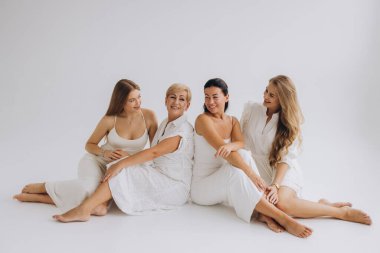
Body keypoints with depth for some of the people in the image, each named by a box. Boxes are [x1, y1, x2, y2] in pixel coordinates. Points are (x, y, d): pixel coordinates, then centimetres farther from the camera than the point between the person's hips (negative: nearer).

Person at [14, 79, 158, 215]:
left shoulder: (148, 116, -10)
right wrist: (104, 152, -17)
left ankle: (38, 197, -11)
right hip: (95, 161, -2)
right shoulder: (110, 120, -12)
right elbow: (90, 145, 3)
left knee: (100, 210, -27)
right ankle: (42, 187, -10)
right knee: (90, 188, -39)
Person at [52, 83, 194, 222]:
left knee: (122, 173, -21)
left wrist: (121, 164, -25)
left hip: (174, 185, -8)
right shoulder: (165, 124, 13)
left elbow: (154, 152, -24)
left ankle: (84, 210, -21)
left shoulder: (183, 129, -14)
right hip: (158, 176, 8)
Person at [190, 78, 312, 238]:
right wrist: (251, 174, -33)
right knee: (235, 172, -36)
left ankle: (264, 213, -31)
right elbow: (222, 148, -26)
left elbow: (240, 143, -14)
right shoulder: (203, 120, -13)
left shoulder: (233, 121, 7)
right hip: (202, 186, -5)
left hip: (225, 182, 6)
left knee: (243, 155, -25)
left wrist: (230, 146, -40)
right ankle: (283, 218, -35)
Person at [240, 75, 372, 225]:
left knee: (281, 202, -35)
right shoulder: (251, 109, 5)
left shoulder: (289, 122, 1)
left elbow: (286, 158, -9)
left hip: (283, 171, -2)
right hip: (257, 171, 2)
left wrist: (276, 185, -23)